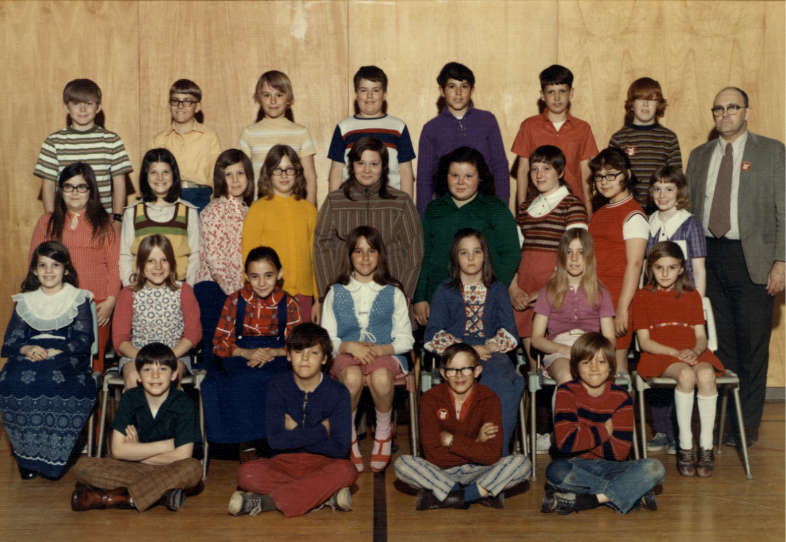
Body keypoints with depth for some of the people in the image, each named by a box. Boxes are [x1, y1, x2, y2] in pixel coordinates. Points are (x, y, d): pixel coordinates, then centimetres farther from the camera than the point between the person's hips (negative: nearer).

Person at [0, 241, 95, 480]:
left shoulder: (78, 299, 12)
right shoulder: (25, 302, 20)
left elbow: (84, 340, 0)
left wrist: (51, 352, -16)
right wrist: (27, 349, -13)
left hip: (66, 358, -2)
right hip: (29, 356, 3)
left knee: (52, 381, -37)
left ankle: (53, 456, -25)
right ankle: (27, 454, -23)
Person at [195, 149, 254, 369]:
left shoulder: (247, 210, 14)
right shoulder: (213, 211, -7)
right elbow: (215, 260, -11)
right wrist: (233, 294, -14)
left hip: (241, 292, 6)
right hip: (215, 288, -6)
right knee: (214, 352, -4)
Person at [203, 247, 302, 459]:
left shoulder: (288, 303, 4)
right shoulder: (235, 301, 3)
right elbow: (219, 342, 0)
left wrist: (274, 352, -20)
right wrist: (246, 353, -19)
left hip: (277, 356, 0)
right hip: (239, 355, 0)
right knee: (243, 382, -35)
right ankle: (245, 441, -19)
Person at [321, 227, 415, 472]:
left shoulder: (393, 293, 11)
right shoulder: (336, 293, 12)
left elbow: (405, 339, 6)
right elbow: (327, 339, 6)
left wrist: (381, 349, -15)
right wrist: (350, 346, -15)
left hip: (385, 354, 0)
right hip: (346, 354, 0)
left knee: (381, 378, -38)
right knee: (352, 377, -38)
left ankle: (383, 432, -7)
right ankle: (349, 438, -12)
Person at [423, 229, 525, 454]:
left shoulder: (497, 289, 21)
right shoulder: (444, 291, 17)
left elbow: (509, 332, 10)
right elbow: (433, 335, 6)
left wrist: (488, 347, -12)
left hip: (491, 353, 1)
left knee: (503, 381, -35)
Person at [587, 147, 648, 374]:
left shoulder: (633, 215, -6)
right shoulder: (598, 214, 19)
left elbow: (634, 264, -13)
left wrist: (622, 308, -19)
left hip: (617, 301, -7)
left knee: (616, 361, -6)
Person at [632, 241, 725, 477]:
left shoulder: (692, 296, 21)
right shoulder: (642, 296, 12)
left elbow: (701, 336, 13)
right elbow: (644, 341, 2)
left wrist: (695, 351, -11)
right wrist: (676, 353, -12)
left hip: (693, 354, 3)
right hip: (660, 355, -3)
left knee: (706, 375, -33)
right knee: (686, 375, -36)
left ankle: (706, 446, -25)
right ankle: (685, 446, -28)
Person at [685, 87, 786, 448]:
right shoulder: (699, 156, 15)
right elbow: (689, 209, 16)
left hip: (751, 258, -3)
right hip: (707, 256, 4)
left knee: (752, 343, 1)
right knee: (717, 341, 6)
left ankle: (747, 425, 11)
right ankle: (721, 420, 15)